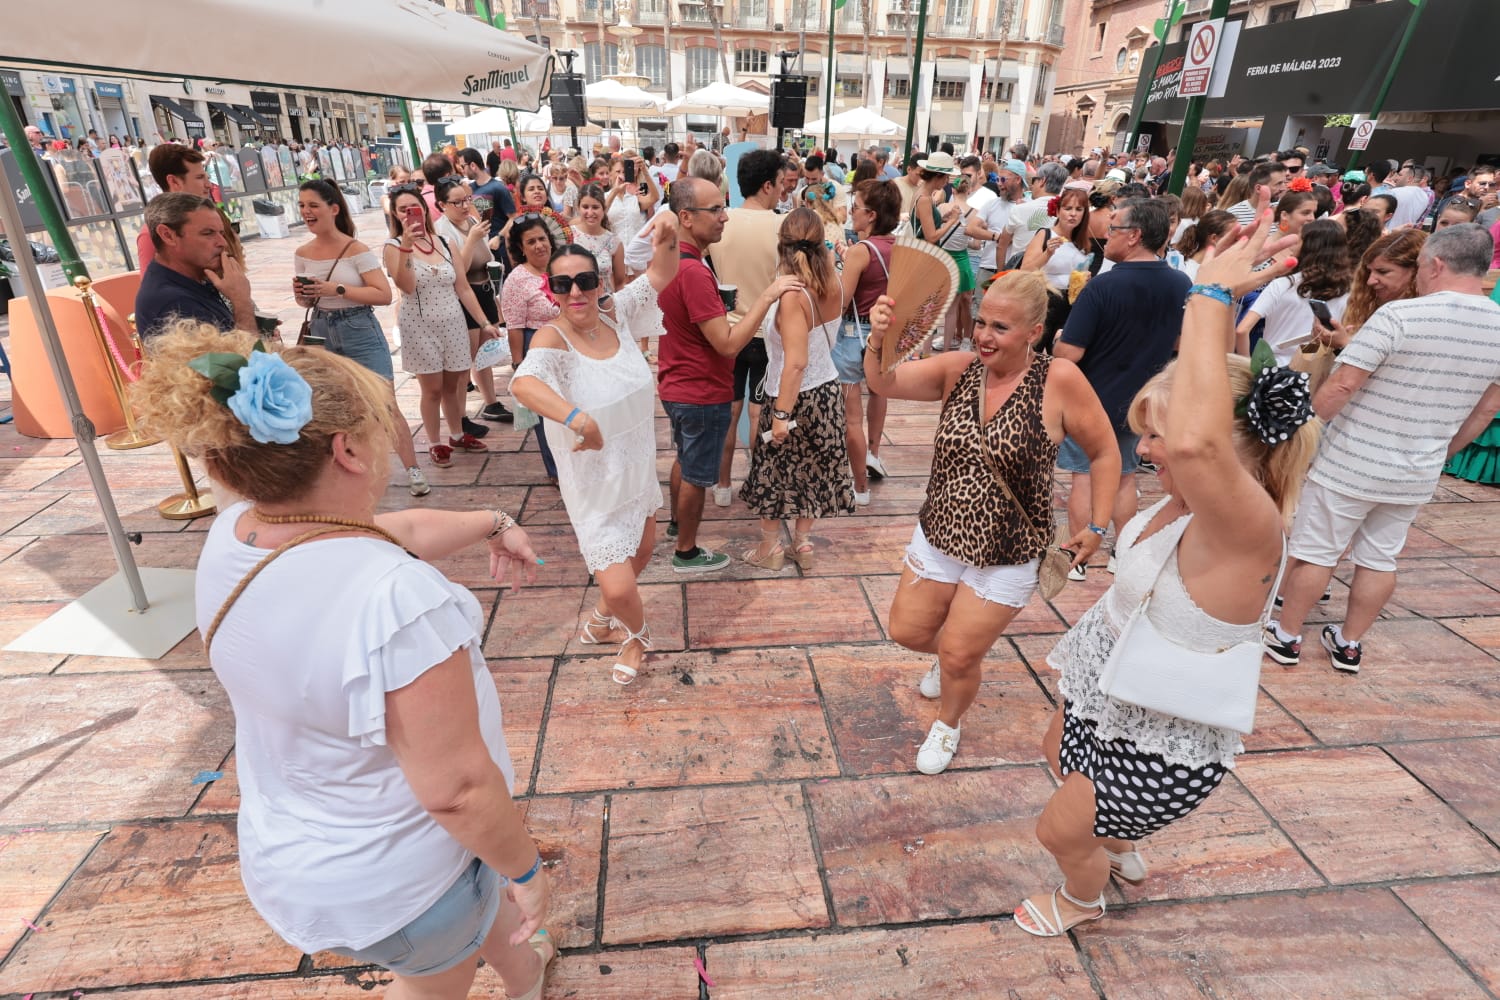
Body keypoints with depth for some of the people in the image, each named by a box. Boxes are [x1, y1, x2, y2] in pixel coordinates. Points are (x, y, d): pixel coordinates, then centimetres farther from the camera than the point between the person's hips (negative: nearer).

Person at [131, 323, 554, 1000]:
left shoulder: (231, 536, -13)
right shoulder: (398, 598, -39)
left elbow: (399, 529, 2)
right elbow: (457, 790, -31)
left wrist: (490, 524, 16)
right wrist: (526, 869, -13)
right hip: (397, 884, -8)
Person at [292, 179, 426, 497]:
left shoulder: (356, 249, -9)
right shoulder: (303, 254, 6)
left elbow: (384, 295, -16)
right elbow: (307, 302, 16)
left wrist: (338, 289, -22)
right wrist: (300, 295, -7)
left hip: (361, 332, -5)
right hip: (322, 335, 5)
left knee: (386, 405, -8)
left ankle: (413, 470, 2)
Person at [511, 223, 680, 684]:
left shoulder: (614, 315, -5)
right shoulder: (552, 338, -23)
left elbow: (660, 275, 6)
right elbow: (523, 382, -43)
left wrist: (667, 242, -15)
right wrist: (577, 418, -58)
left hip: (638, 468, 7)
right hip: (594, 482, -6)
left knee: (642, 551, 26)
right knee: (619, 588, -9)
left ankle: (603, 615, 57)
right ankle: (637, 634, 29)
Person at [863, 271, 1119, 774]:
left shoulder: (1059, 380, -17)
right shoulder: (958, 368, -8)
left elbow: (1105, 454, -6)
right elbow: (884, 384, -21)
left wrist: (1096, 527, -7)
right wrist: (878, 342, -40)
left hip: (1008, 556, -4)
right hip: (939, 536, 4)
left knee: (958, 656, 4)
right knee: (907, 631, 14)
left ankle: (947, 725, 38)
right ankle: (952, 658, 51)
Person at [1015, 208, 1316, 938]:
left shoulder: (1247, 528, -37)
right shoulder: (1195, 499, -12)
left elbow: (1194, 442, -58)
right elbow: (1205, 378, 4)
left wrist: (1213, 294, -49)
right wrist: (1217, 298, -7)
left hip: (1162, 741, -8)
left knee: (1060, 831, 17)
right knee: (1059, 757, 35)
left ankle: (1083, 900, 55)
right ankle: (1121, 850, 66)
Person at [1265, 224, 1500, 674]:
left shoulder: (1399, 315, -19)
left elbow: (1340, 387, -21)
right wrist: (1439, 452, 23)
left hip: (1350, 465, -6)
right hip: (1417, 475, 6)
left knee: (1315, 552, 7)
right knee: (1380, 559, 17)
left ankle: (1285, 636, 19)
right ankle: (1349, 644, 28)